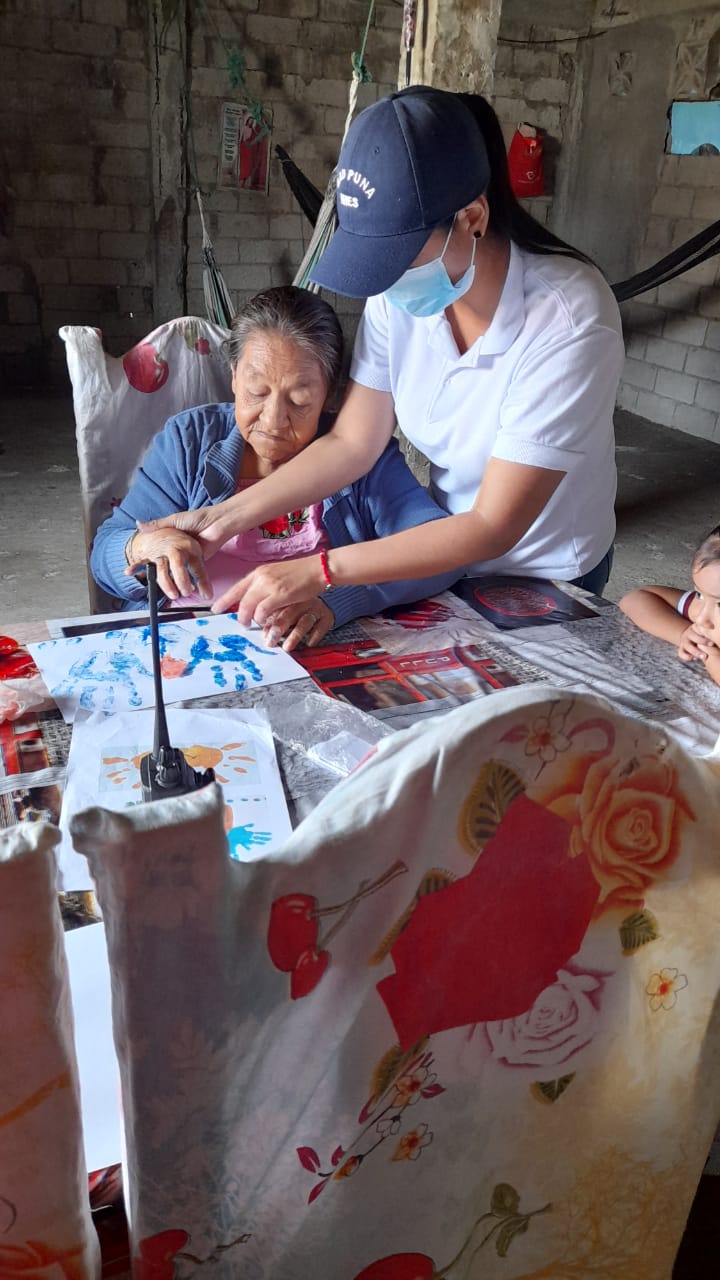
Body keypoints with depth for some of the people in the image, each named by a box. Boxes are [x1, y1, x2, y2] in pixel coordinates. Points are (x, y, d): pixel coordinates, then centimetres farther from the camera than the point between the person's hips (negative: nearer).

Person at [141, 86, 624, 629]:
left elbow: (493, 526, -30)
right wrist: (224, 518, -20)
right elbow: (351, 443, -9)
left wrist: (317, 572, -36)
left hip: (547, 579, -4)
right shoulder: (399, 287, -16)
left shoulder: (568, 320, -31)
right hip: (450, 548, 4)